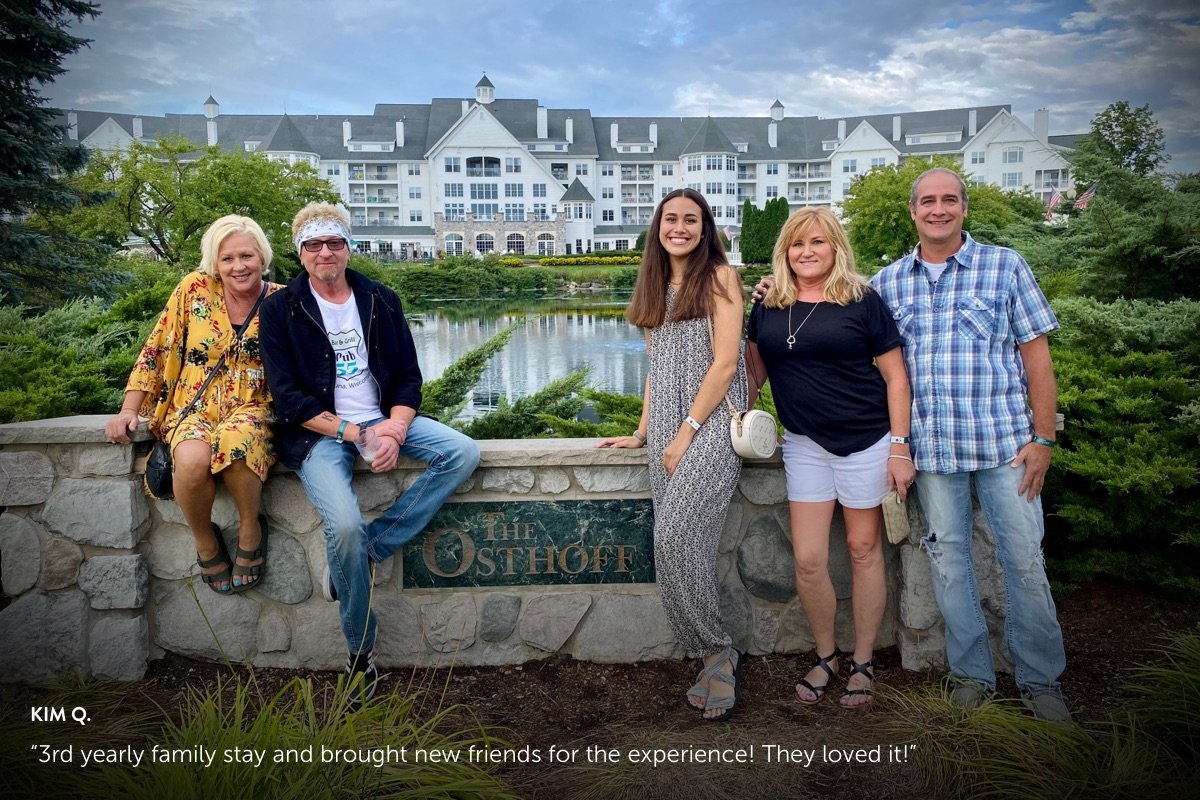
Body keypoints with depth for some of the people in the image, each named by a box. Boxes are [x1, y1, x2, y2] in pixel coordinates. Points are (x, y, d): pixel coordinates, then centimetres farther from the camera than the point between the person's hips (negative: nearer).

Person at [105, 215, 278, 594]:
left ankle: (250, 528, -10)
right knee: (193, 459, -35)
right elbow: (157, 349, 4)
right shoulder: (195, 289, 0)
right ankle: (204, 540, -3)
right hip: (194, 406, 1)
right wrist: (128, 410, -1)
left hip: (253, 406, -1)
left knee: (235, 441, -38)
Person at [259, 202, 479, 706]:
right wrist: (353, 434, -17)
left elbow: (409, 377, 7)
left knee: (463, 453, -19)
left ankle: (368, 550, -15)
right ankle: (361, 652, -6)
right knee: (344, 525, -28)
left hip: (383, 420, 4)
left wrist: (394, 429, -13)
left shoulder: (381, 301, 9)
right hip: (318, 433, -4)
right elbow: (288, 397, -7)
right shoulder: (281, 310, 0)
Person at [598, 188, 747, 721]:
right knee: (683, 548, -1)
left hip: (712, 423, -6)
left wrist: (687, 433, -12)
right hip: (668, 431, 6)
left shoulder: (720, 277, 0)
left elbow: (725, 363, -8)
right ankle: (716, 658, 10)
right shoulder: (654, 287, 20)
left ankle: (715, 655, -2)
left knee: (674, 539, -18)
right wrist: (643, 431, 14)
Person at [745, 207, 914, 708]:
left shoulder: (861, 301, -7)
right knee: (808, 559, 2)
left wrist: (899, 446, -9)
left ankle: (863, 662, 23)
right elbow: (754, 370, 16)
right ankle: (825, 656, 24)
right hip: (804, 444, 3)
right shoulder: (768, 306, 4)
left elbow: (895, 376, -5)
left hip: (866, 441, -3)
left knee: (864, 550, 8)